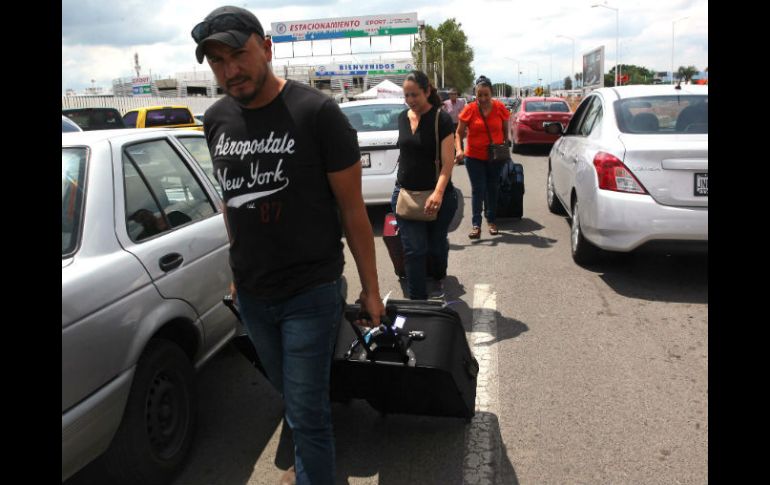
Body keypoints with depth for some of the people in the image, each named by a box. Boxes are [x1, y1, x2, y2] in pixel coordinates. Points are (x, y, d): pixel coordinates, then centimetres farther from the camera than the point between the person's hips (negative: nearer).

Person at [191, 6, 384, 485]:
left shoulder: (317, 113, -14)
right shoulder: (216, 120, 2)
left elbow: (352, 209, -11)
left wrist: (371, 289, -8)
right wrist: (237, 270, 17)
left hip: (310, 293, -5)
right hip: (251, 294, 6)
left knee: (307, 409, 2)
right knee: (288, 392, 23)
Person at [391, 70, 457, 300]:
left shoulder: (441, 119, -9)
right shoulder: (403, 118, 6)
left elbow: (448, 161, -15)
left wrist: (438, 193, -29)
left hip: (437, 196, -3)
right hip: (405, 194, 3)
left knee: (436, 245, 15)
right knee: (414, 250, -3)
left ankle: (438, 280, 45)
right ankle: (417, 300, 5)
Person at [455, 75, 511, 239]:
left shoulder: (500, 108, -3)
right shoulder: (470, 109, -8)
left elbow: (505, 129, 11)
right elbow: (459, 133, -4)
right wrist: (459, 149, -19)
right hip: (474, 156, -2)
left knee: (492, 189, 12)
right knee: (477, 190, -3)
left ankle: (491, 221, 27)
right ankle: (476, 225, -1)